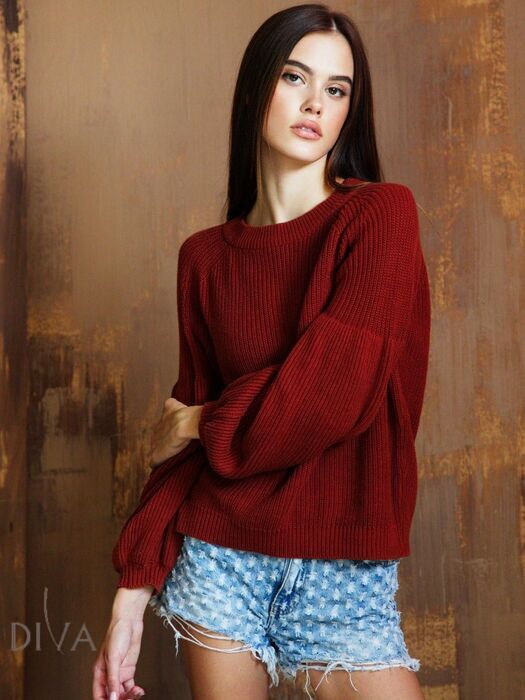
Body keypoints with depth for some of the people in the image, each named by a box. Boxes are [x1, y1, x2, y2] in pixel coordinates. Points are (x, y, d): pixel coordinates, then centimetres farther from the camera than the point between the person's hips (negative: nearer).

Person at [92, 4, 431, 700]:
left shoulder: (383, 212, -7)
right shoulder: (206, 257, 4)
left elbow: (331, 395, -17)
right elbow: (185, 432, 6)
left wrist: (201, 424, -1)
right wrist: (134, 592, 1)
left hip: (343, 566, -3)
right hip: (220, 556, 3)